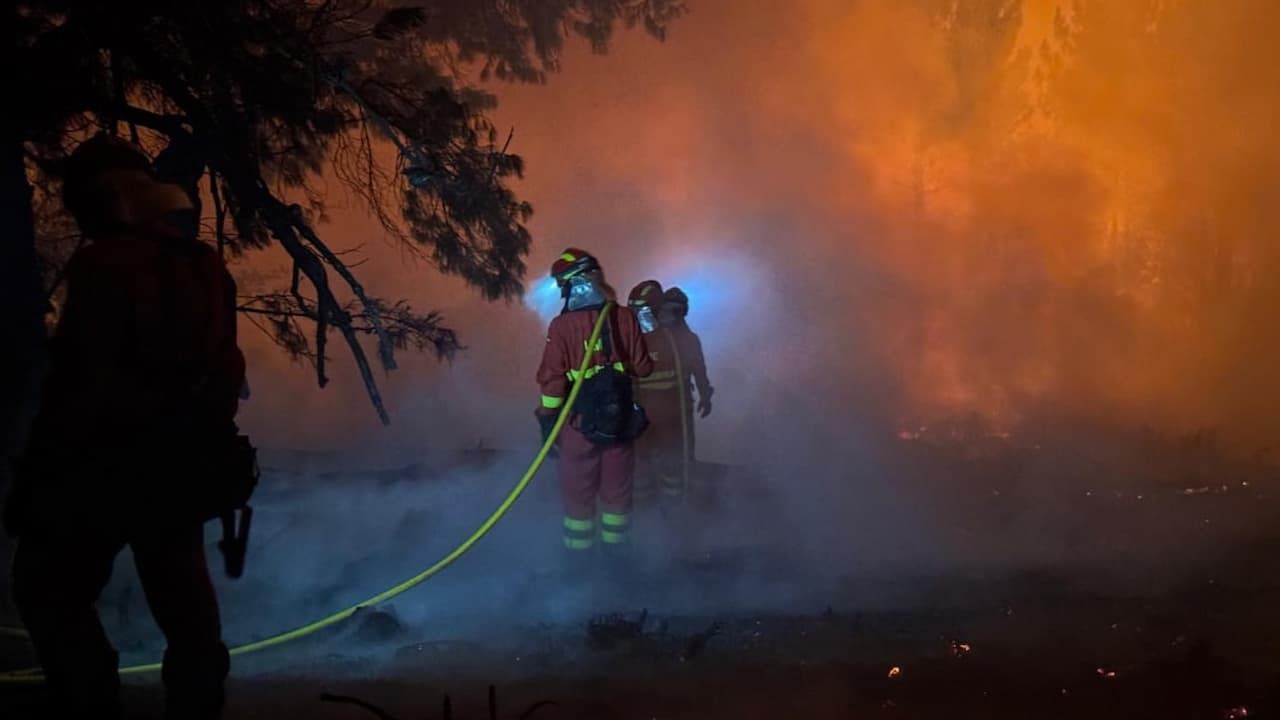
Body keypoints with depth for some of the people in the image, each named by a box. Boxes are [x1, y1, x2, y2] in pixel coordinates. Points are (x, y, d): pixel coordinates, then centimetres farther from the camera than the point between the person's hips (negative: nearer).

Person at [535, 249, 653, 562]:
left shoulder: (561, 326, -14)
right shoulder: (625, 318, -8)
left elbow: (552, 379, -12)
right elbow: (643, 368, -2)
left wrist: (548, 421, -2)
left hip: (580, 422, -2)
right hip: (621, 420, 2)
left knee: (578, 491, 12)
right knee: (616, 488, 16)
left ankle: (579, 555, 19)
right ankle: (615, 549, 27)